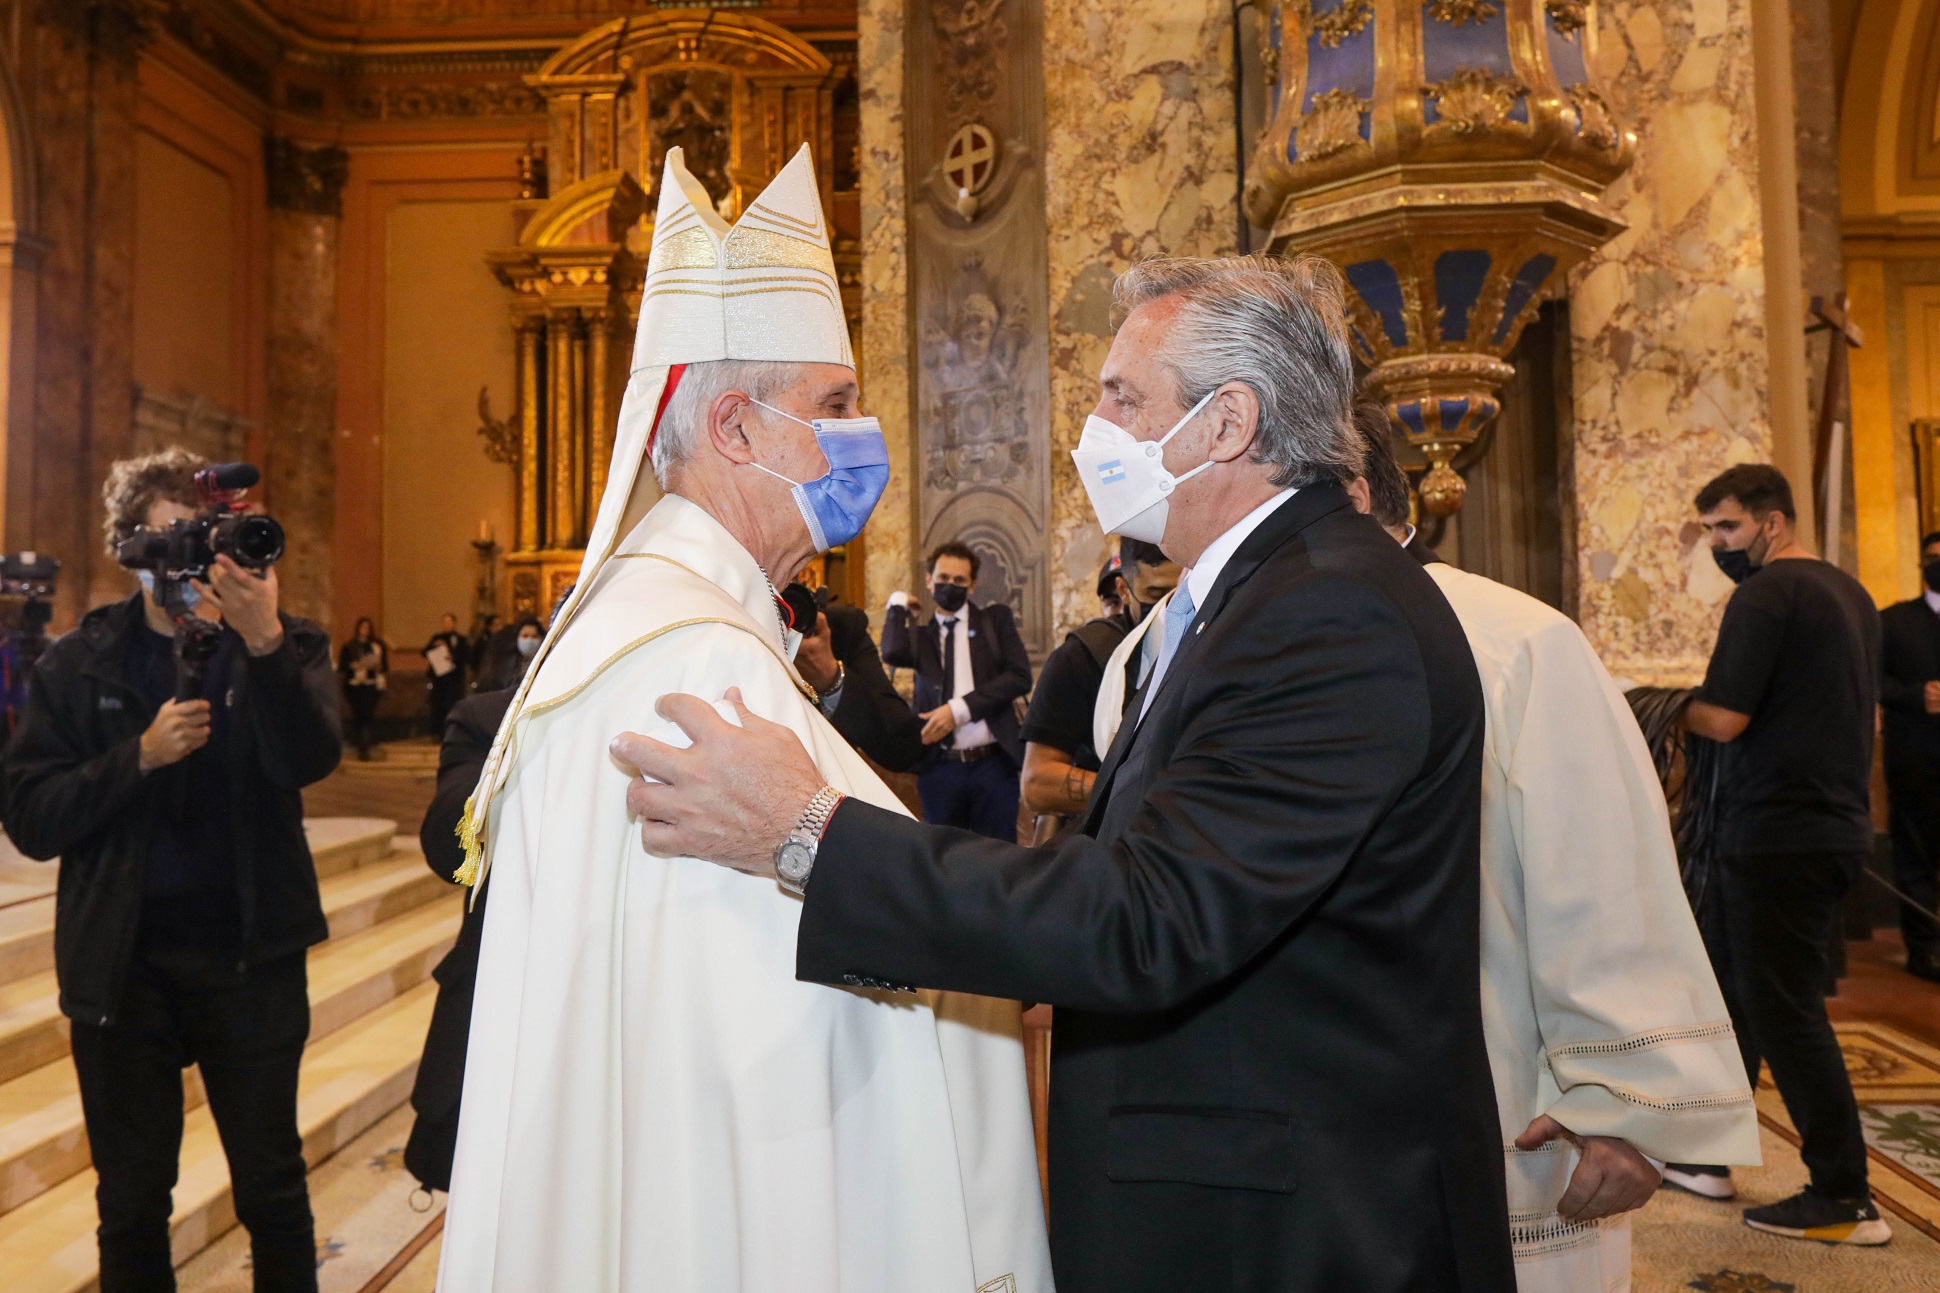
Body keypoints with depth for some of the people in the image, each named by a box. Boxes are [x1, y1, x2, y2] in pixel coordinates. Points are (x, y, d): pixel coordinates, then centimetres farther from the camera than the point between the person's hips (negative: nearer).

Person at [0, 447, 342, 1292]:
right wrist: (142, 755, -19)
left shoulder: (283, 648, -2)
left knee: (272, 1190, 11)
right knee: (131, 1202, 15)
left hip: (252, 953, -1)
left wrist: (265, 644, -34)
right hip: (122, 960, 1)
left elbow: (310, 761, -20)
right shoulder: (79, 663, 2)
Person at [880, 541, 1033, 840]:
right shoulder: (920, 635, 11)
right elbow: (893, 653, -12)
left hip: (993, 764, -1)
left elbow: (1020, 676, -4)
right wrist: (898, 604, 5)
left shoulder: (995, 619, 8)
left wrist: (959, 709, -11)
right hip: (940, 768, 1)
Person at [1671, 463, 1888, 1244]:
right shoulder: (1849, 593, 15)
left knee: (1784, 1013, 0)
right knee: (1734, 993, 17)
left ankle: (1845, 1201, 9)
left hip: (1778, 836, -10)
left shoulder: (1766, 594, -15)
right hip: (1836, 826, 10)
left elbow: (1723, 719, -22)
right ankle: (1704, 1156, 27)